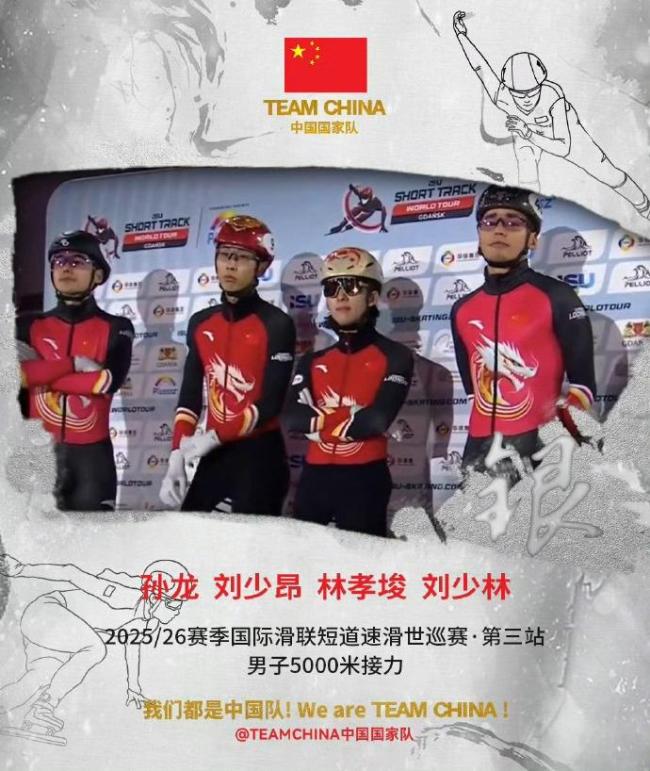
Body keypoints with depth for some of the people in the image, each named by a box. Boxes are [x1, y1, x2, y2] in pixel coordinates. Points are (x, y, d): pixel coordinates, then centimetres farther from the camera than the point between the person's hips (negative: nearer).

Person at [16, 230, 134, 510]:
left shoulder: (116, 328, 3)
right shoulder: (29, 327, 9)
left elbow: (108, 381, -14)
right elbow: (17, 373, -9)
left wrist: (39, 373, -9)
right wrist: (74, 363, -14)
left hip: (91, 452, -2)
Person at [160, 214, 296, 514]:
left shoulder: (276, 324, -8)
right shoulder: (200, 323, 9)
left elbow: (271, 404, -14)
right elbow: (189, 396, 9)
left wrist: (214, 437, -17)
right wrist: (177, 457, 0)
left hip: (260, 456, -5)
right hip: (213, 455, 5)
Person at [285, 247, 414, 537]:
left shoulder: (394, 356, -1)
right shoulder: (312, 361, 12)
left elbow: (377, 419, -16)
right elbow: (293, 417, -4)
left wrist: (320, 421, -5)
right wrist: (349, 418, -12)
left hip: (365, 478, -4)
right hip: (314, 476, 4)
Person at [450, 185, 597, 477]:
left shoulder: (556, 297, 0)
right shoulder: (462, 310, 15)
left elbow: (582, 383, -3)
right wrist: (482, 449, 16)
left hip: (541, 447, -5)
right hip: (479, 451, 5)